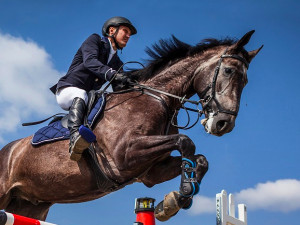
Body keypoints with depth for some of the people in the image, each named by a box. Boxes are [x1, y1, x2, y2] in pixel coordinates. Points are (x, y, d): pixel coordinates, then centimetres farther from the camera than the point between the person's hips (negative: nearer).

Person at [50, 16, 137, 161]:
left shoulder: (117, 63, 22)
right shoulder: (94, 40, 4)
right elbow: (89, 61, -19)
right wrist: (111, 73, -36)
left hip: (89, 97, 8)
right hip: (67, 91, -7)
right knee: (80, 97, -40)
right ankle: (75, 136, -63)